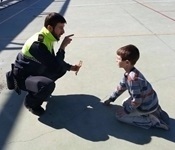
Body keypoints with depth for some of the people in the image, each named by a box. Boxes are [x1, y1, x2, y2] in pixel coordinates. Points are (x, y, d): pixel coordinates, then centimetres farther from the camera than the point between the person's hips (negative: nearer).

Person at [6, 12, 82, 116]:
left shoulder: (47, 38, -4)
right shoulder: (37, 44, -31)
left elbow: (54, 61, 10)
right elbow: (54, 67, -32)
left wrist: (70, 67, -1)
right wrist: (63, 46, -26)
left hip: (35, 72, 9)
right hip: (22, 77, -9)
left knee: (62, 68, 6)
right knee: (48, 85, -35)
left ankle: (38, 89, 16)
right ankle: (30, 102, -3)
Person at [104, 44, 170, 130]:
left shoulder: (133, 78, -33)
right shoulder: (128, 73, -4)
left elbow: (137, 101, -28)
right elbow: (121, 86, 11)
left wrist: (126, 110, -13)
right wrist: (111, 99, 16)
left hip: (147, 106, -9)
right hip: (148, 100, 9)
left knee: (119, 115, -3)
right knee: (125, 103, 25)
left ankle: (153, 121, -4)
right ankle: (154, 110, 16)